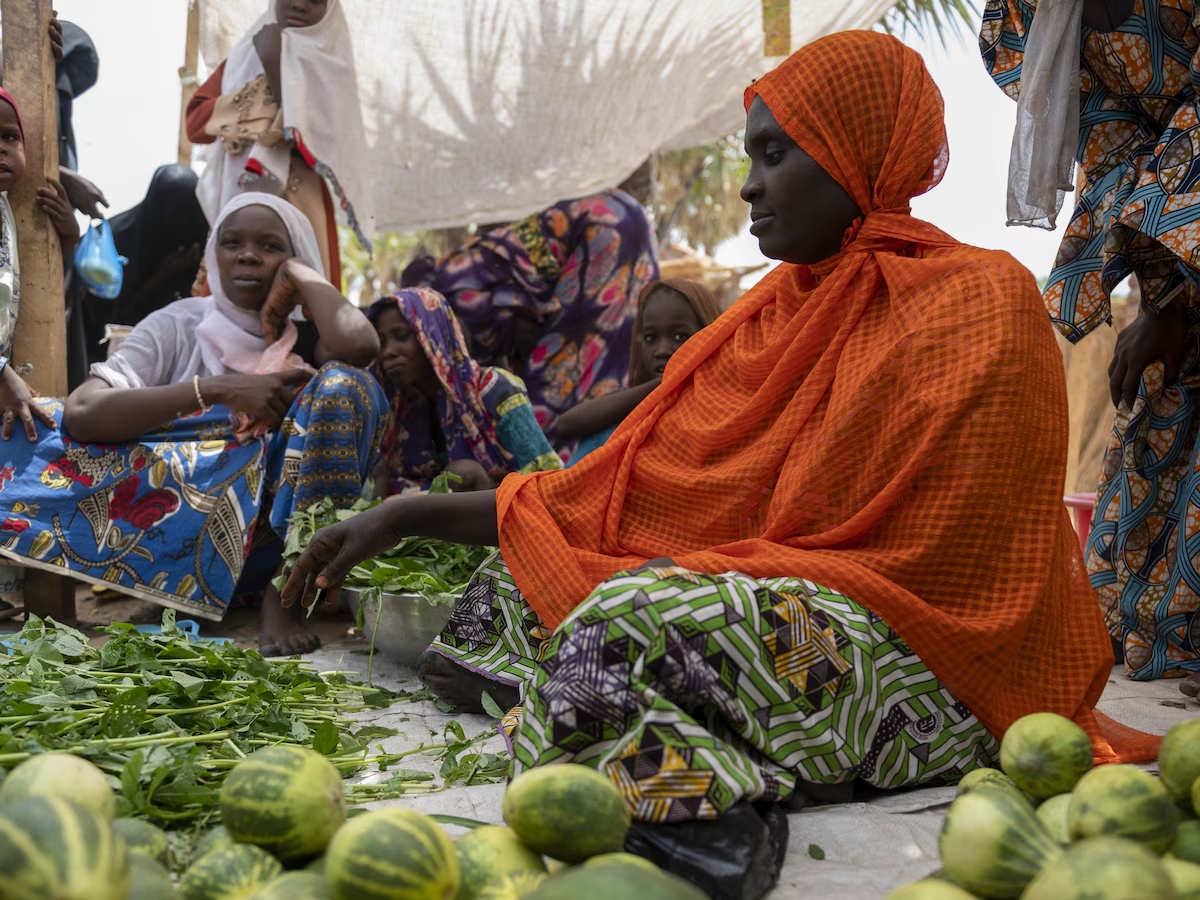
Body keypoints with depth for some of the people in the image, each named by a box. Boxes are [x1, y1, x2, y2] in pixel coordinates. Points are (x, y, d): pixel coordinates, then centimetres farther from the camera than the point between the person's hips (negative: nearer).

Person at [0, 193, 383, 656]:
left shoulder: (308, 338, 5)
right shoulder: (179, 325, 5)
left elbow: (358, 345, -24)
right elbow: (80, 411, -14)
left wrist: (300, 271, -6)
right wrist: (218, 389, -20)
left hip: (282, 521, -1)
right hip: (182, 525, 1)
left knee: (345, 383, -21)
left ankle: (285, 589, -22)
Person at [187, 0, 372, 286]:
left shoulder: (331, 68, 7)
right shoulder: (241, 59, 17)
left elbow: (307, 135, -10)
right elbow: (195, 124, 3)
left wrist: (274, 65, -8)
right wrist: (262, 86, -5)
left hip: (298, 206, -2)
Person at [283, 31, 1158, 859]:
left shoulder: (979, 304, -7)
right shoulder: (777, 308, 15)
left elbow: (927, 564, -15)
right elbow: (615, 488, 10)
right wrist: (406, 517, 4)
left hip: (933, 669, -8)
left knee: (635, 619, -34)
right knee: (504, 591, 1)